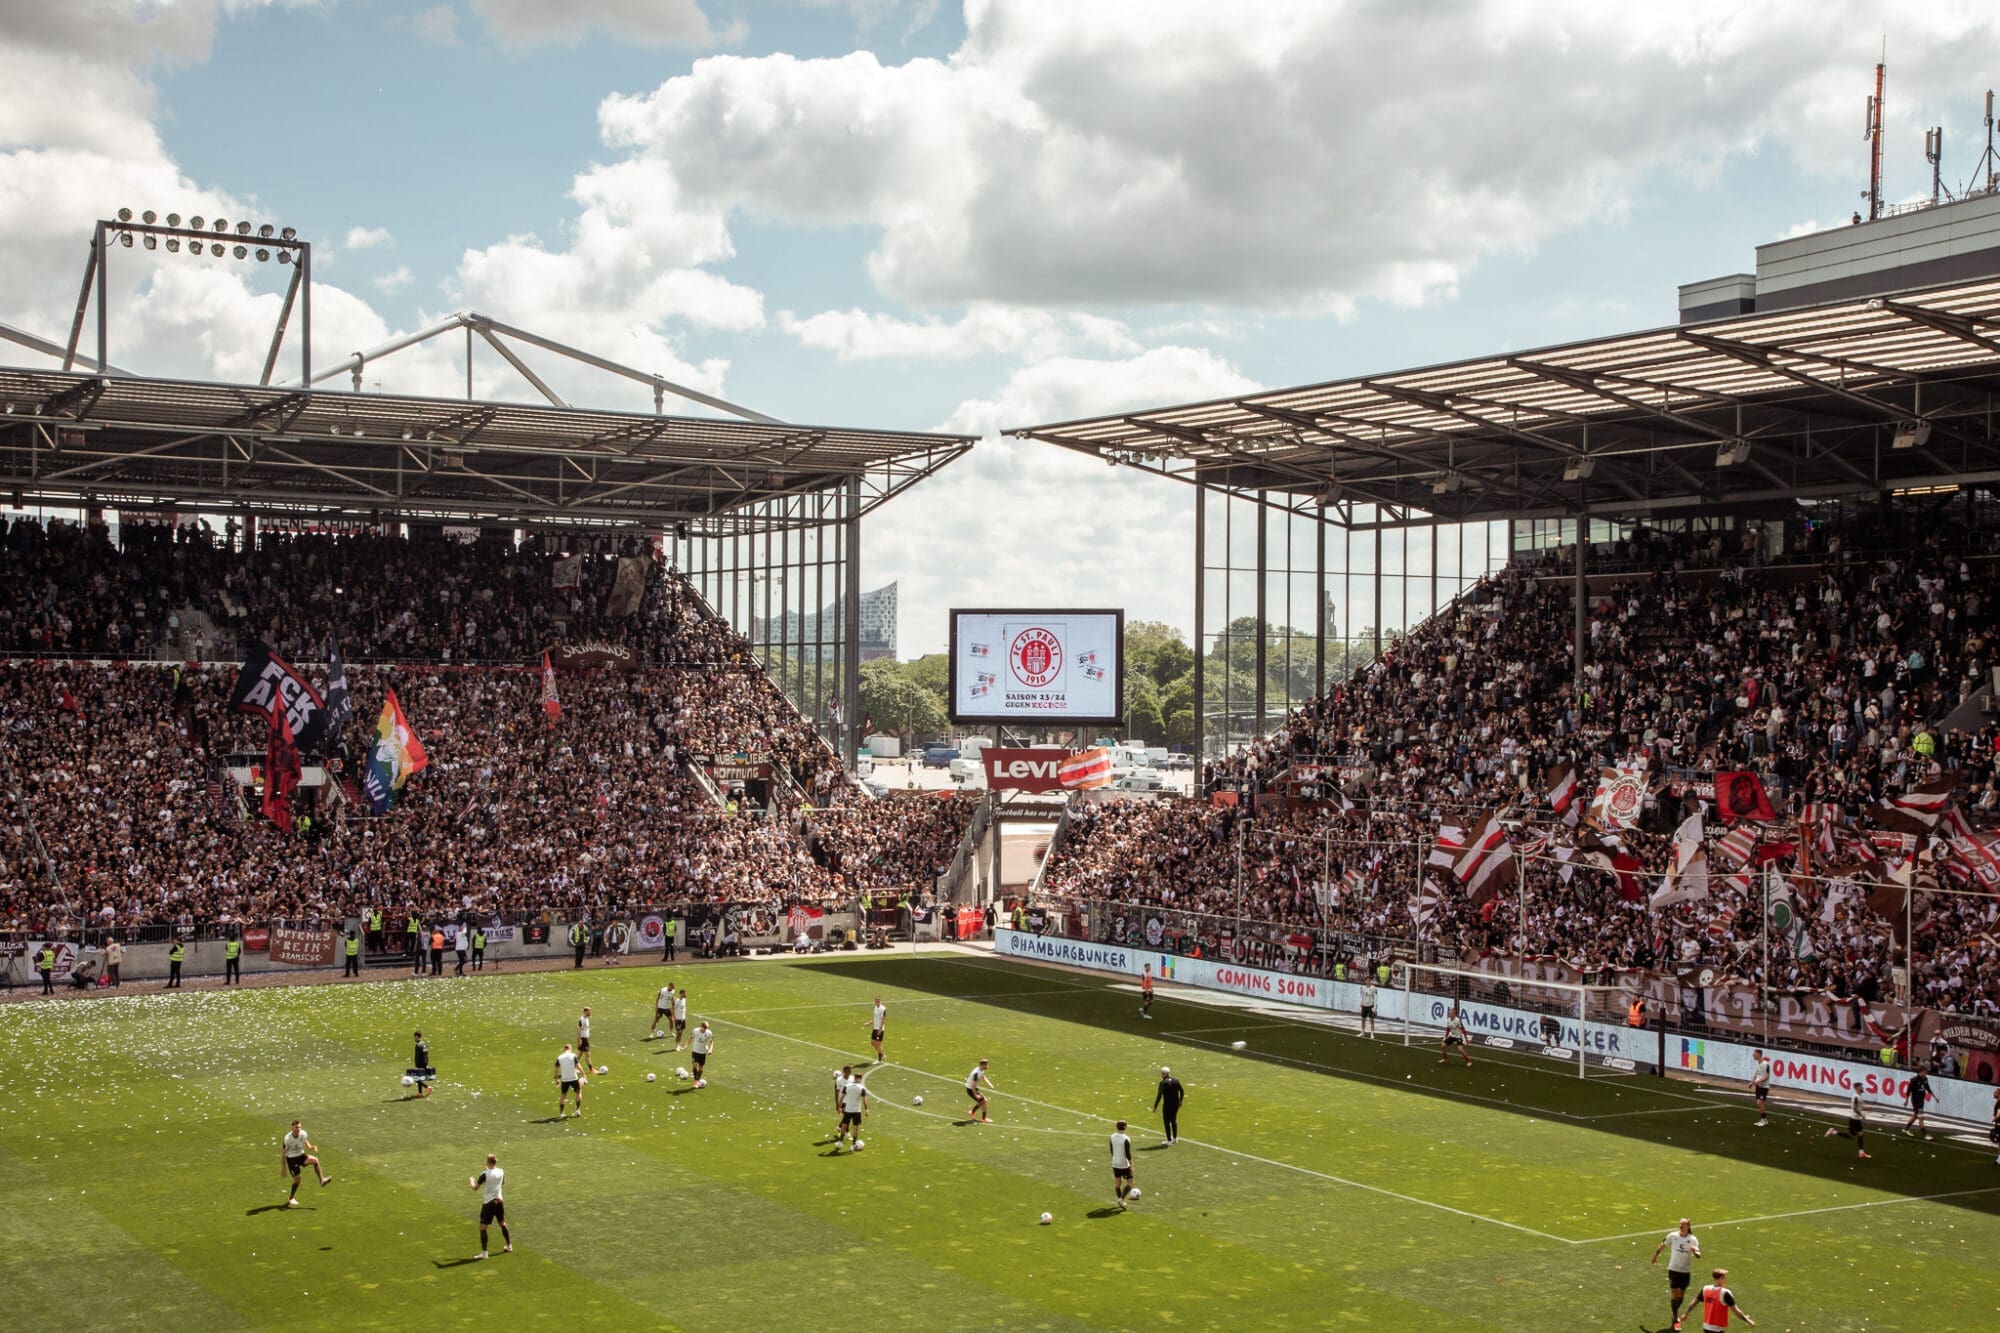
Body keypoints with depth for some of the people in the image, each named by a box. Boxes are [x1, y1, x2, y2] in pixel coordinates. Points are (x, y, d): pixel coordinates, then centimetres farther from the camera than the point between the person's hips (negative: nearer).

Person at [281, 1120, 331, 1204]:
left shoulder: (303, 1134, -12)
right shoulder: (287, 1138, -21)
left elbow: (307, 1144, 3)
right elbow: (284, 1153, -11)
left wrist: (311, 1148, -21)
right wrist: (284, 1168, -9)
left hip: (301, 1155, 3)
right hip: (291, 1158, -3)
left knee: (315, 1160, -24)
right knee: (297, 1179, -5)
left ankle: (322, 1180, -17)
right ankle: (291, 1199, 16)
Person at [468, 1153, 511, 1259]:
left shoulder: (484, 1174, -17)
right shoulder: (501, 1172, 0)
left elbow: (475, 1187, -12)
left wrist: (472, 1181, 10)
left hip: (488, 1203, -6)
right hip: (499, 1201, 6)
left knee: (483, 1227, -1)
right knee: (502, 1224, 22)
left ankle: (484, 1252, -7)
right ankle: (509, 1246, 33)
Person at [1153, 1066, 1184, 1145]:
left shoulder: (1163, 1082, -14)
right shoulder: (1176, 1081, 3)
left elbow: (1159, 1095, -18)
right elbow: (1182, 1091, 7)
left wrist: (1155, 1106, -15)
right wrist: (1180, 1100, 22)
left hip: (1167, 1105, -6)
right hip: (1176, 1104, 6)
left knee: (1166, 1122, 6)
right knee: (1174, 1120, 22)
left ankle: (1169, 1140, 6)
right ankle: (1175, 1138, 32)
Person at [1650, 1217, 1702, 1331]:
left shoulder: (1693, 1239, -6)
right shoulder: (1672, 1236, -6)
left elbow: (1698, 1255, -16)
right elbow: (1662, 1245, 11)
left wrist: (1695, 1251, -38)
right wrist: (1655, 1255, 18)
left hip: (1686, 1271, 2)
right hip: (1673, 1269, -2)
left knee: (1681, 1294, 10)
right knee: (1674, 1293, -7)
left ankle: (1675, 1314, 35)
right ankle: (1675, 1320, 0)